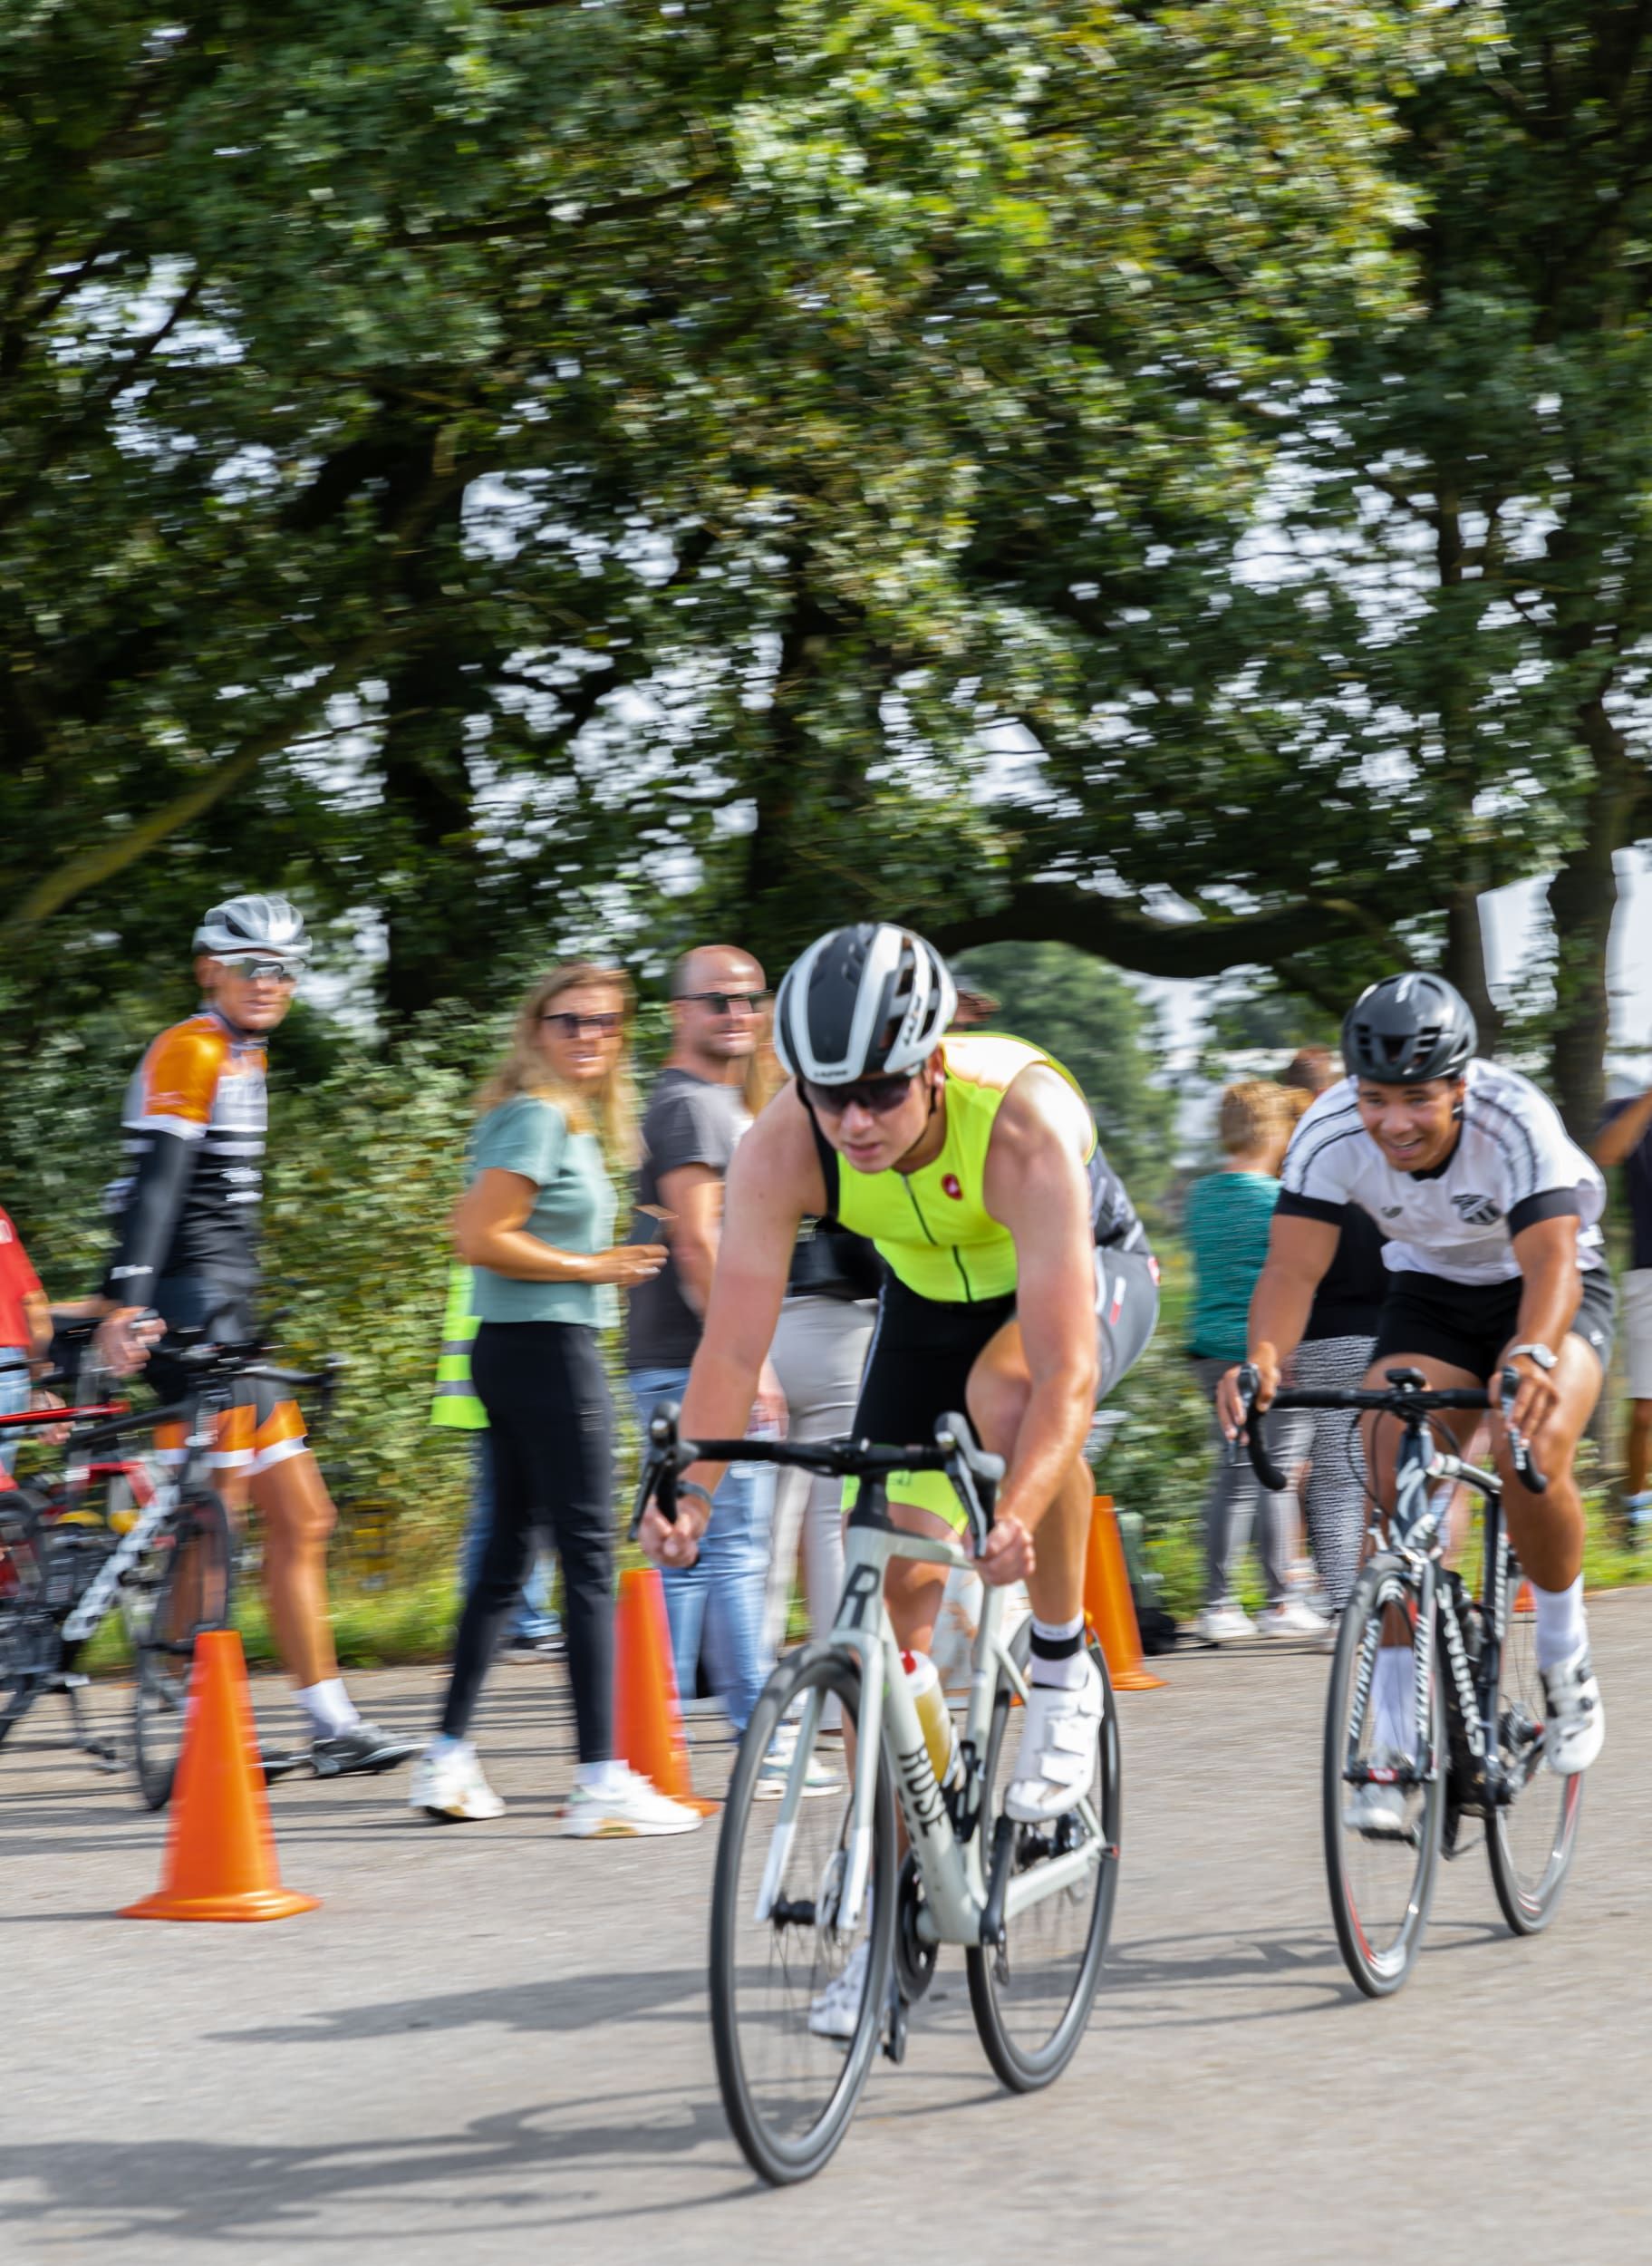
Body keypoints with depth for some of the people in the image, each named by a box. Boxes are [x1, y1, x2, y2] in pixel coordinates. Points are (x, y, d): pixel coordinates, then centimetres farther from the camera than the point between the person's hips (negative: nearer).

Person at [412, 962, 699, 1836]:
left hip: (511, 1348, 10)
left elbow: (474, 1229, 21)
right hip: (550, 1347, -10)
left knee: (506, 1556, 13)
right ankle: (601, 1783, -7)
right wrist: (594, 1267, -13)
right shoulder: (543, 1116, -13)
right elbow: (480, 1238, -21)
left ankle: (448, 1762, 15)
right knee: (589, 1560, -7)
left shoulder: (557, 1116, 16)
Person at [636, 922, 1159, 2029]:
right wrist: (692, 1488, -45)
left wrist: (1017, 1517, -58)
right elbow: (734, 1344, -29)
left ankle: (1064, 1669, -14)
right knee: (891, 1586, -5)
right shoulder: (783, 1147, -29)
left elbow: (1067, 1369, -45)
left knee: (1007, 1395, -38)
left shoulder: (1023, 1126, -40)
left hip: (1091, 1276, -4)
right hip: (931, 1302, 4)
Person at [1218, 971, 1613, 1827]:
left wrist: (1531, 1356, -64)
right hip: (1429, 1293, 3)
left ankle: (1565, 1654, -2)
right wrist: (1265, 1355, -50)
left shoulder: (1518, 1122, -33)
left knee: (1529, 1455, -30)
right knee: (1392, 1488, -18)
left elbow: (1551, 1264, -43)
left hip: (1548, 1290, -3)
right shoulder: (1332, 1132, -24)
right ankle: (1398, 1745, -10)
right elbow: (1293, 1268, -28)